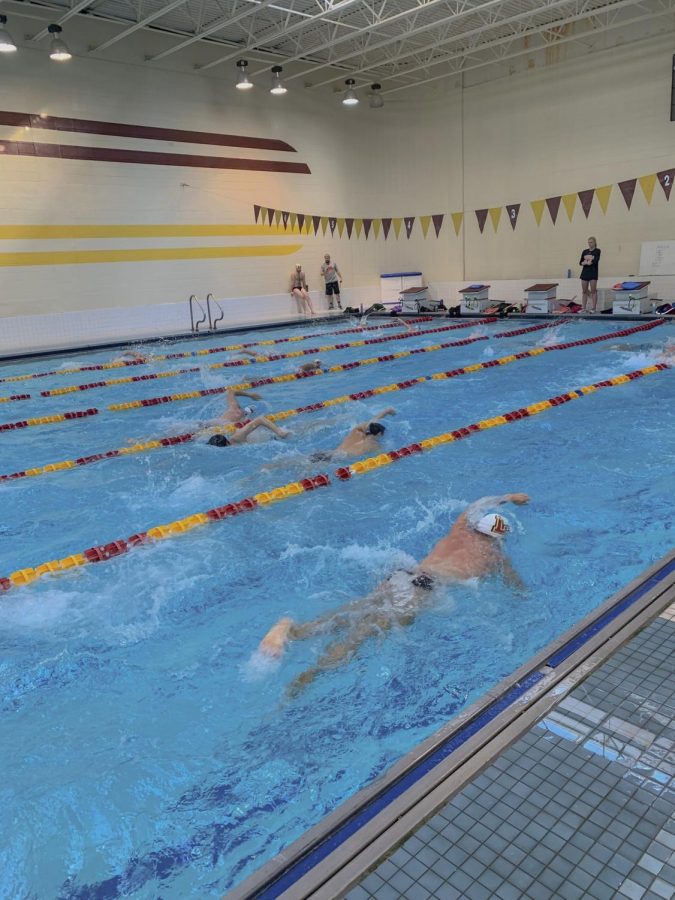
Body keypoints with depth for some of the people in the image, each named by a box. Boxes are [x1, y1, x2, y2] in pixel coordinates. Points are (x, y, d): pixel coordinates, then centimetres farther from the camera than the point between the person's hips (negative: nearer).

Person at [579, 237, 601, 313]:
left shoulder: (597, 251, 0)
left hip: (593, 272, -4)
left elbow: (596, 261, -14)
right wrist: (585, 262, -14)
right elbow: (580, 262, 5)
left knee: (593, 291, -4)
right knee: (584, 291, 4)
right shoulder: (584, 251, 12)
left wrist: (588, 262, -9)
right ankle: (584, 308, 8)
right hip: (585, 272, 4)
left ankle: (593, 308, -2)